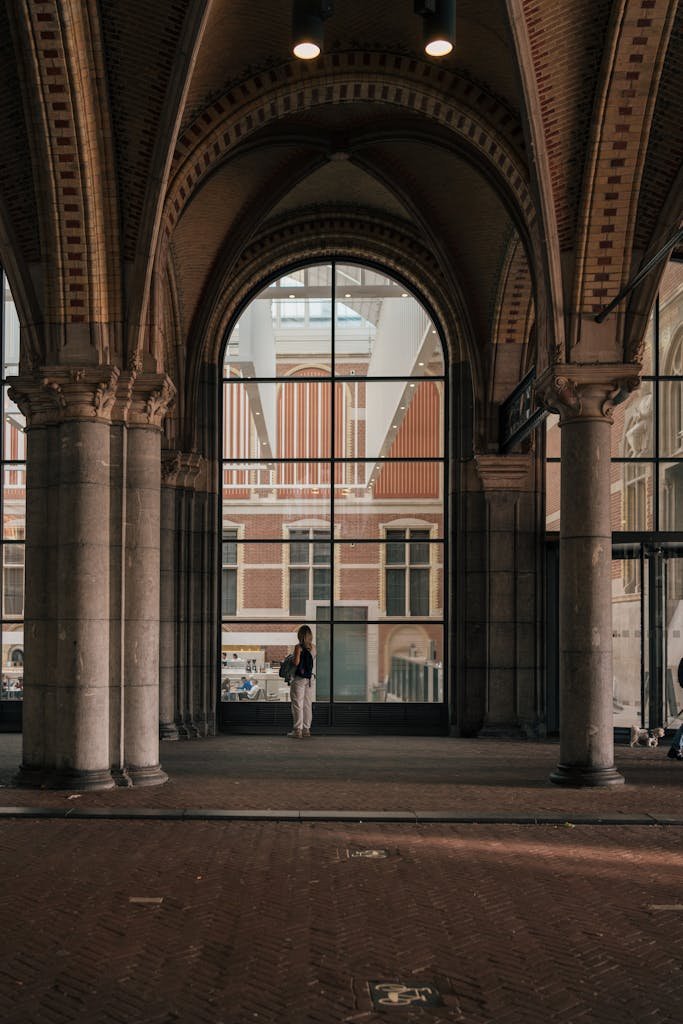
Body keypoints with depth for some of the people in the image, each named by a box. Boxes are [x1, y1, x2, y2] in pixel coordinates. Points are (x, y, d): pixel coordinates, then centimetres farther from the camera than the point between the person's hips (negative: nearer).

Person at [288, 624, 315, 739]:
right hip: (309, 678, 6)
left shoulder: (299, 647, -12)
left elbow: (296, 662, -17)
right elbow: (312, 660, 8)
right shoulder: (313, 647, 6)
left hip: (299, 678, -6)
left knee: (298, 704, 0)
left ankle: (297, 730, 0)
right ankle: (306, 729, 14)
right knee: (307, 704, 11)